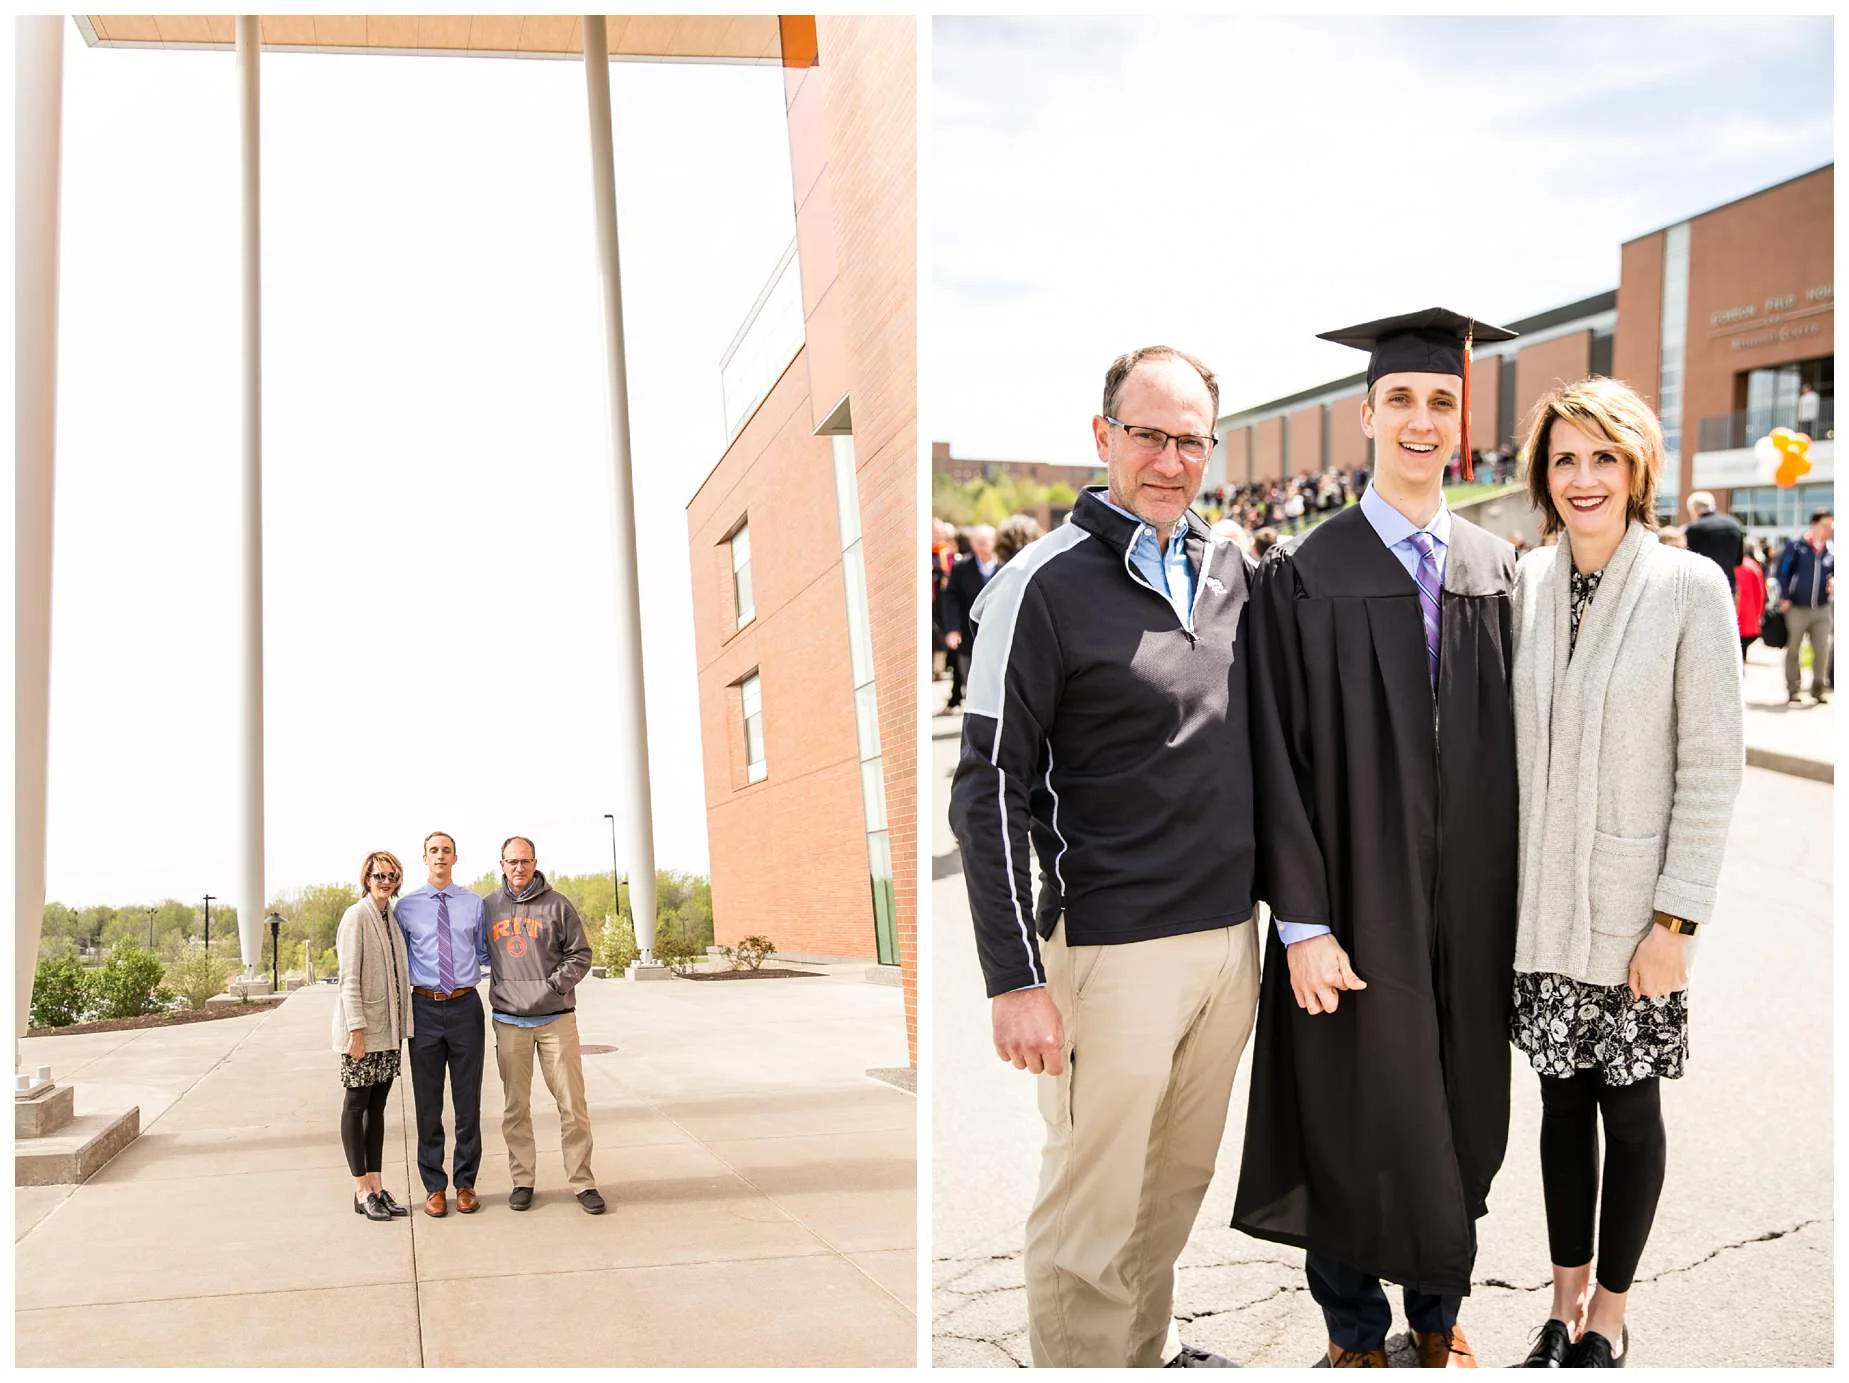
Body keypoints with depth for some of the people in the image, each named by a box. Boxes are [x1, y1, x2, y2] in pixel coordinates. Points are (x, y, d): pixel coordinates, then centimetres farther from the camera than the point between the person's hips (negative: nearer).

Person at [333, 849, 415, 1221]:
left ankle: (376, 1186, 14)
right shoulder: (357, 916, -10)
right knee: (356, 1103, 1)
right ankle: (362, 1191, 6)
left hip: (388, 1027, 7)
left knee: (378, 1105, 10)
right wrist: (356, 1029, -19)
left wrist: (402, 1024, 11)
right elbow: (349, 977, -14)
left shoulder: (393, 917, 11)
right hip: (362, 1027, -7)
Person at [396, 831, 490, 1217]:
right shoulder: (407, 906, 3)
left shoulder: (474, 904, 6)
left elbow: (485, 953, 11)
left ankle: (466, 1183, 16)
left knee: (468, 1099, 6)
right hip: (425, 1008, 0)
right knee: (428, 1102, 5)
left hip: (465, 1007, 1)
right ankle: (434, 1187, 15)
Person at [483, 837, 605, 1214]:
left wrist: (555, 984, -11)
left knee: (572, 1103, -1)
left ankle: (581, 1181, 6)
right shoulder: (488, 908, 7)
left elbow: (580, 954, 2)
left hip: (556, 1018, -2)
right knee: (516, 1106, 7)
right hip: (509, 1021, 2)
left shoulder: (557, 905, 1)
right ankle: (522, 1180, 17)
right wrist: (498, 993, 3)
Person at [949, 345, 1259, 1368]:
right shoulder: (1045, 585, -11)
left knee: (1178, 1181, 19)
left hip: (1231, 938, 6)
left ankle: (1148, 1351, 37)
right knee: (1092, 1212, 3)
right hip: (1114, 952, -6)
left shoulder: (1229, 570, 8)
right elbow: (989, 790, -12)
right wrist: (1015, 980, -16)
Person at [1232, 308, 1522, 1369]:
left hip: (1473, 899, 4)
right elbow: (1280, 761, -10)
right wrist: (1303, 924, -14)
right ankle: (1356, 1331, 28)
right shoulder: (1305, 579, -8)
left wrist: (1516, 897, 2)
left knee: (1458, 1111, 15)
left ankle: (1440, 1308, 36)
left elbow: (1515, 743, 7)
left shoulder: (1501, 570, 5)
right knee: (1357, 1115, 7)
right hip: (1360, 902, -3)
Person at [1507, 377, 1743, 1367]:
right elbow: (1502, 744, 6)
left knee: (1629, 1105, 9)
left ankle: (1607, 1318, 26)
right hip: (1539, 903, 3)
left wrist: (1675, 918, -12)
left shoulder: (1688, 587, -10)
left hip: (1632, 906, -3)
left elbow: (1713, 762, -10)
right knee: (1563, 1100, 13)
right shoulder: (1524, 583, 1)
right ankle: (1565, 1306, 28)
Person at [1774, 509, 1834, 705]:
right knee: (1793, 649, 6)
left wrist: (1833, 581, -9)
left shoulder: (1832, 550, 4)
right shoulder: (1796, 546, -7)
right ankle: (1792, 689, 16)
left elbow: (1835, 572, 14)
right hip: (1797, 607, -3)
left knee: (1822, 650, 2)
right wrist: (1784, 598, -12)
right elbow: (1782, 571, -6)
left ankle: (1819, 688, 15)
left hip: (1822, 608, 3)